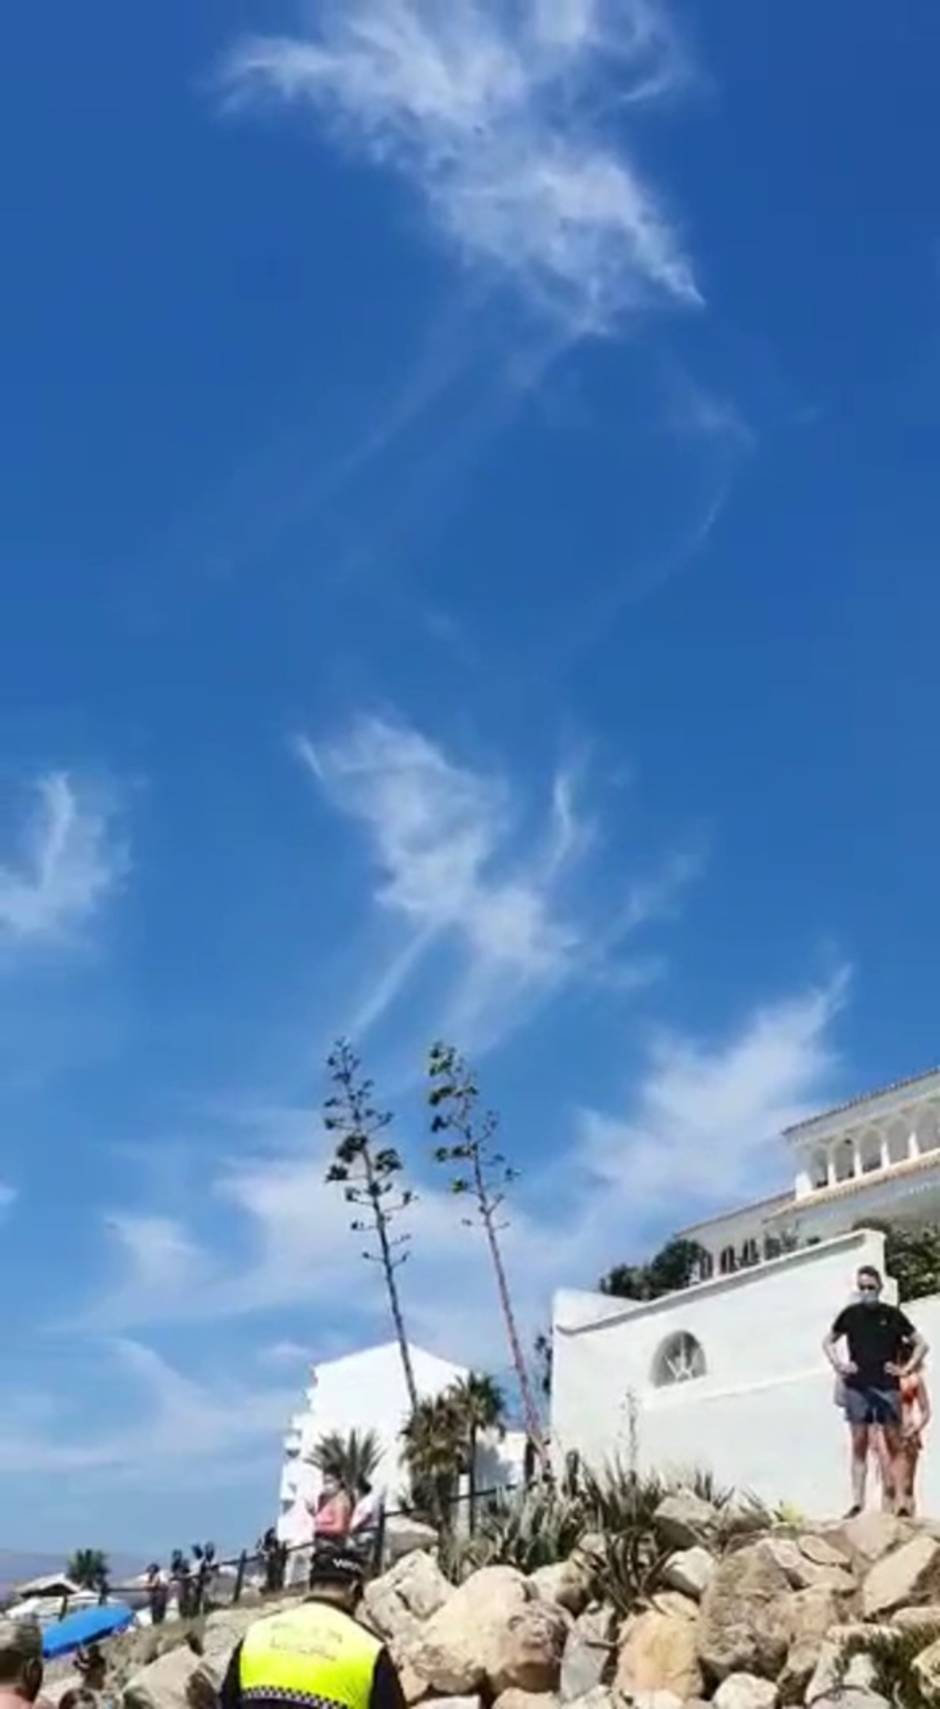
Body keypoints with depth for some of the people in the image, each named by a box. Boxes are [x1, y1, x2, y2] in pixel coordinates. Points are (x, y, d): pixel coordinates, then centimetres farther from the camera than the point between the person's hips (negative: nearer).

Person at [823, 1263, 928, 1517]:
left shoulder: (892, 1315, 2)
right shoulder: (850, 1314, 5)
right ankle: (857, 1503, 1)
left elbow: (921, 1344, 8)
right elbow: (828, 1341, 19)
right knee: (859, 1445, 1)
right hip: (857, 1388, 1)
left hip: (887, 1387, -1)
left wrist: (906, 1369, -2)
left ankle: (894, 1502, 2)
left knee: (893, 1445, 0)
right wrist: (838, 1365, 5)